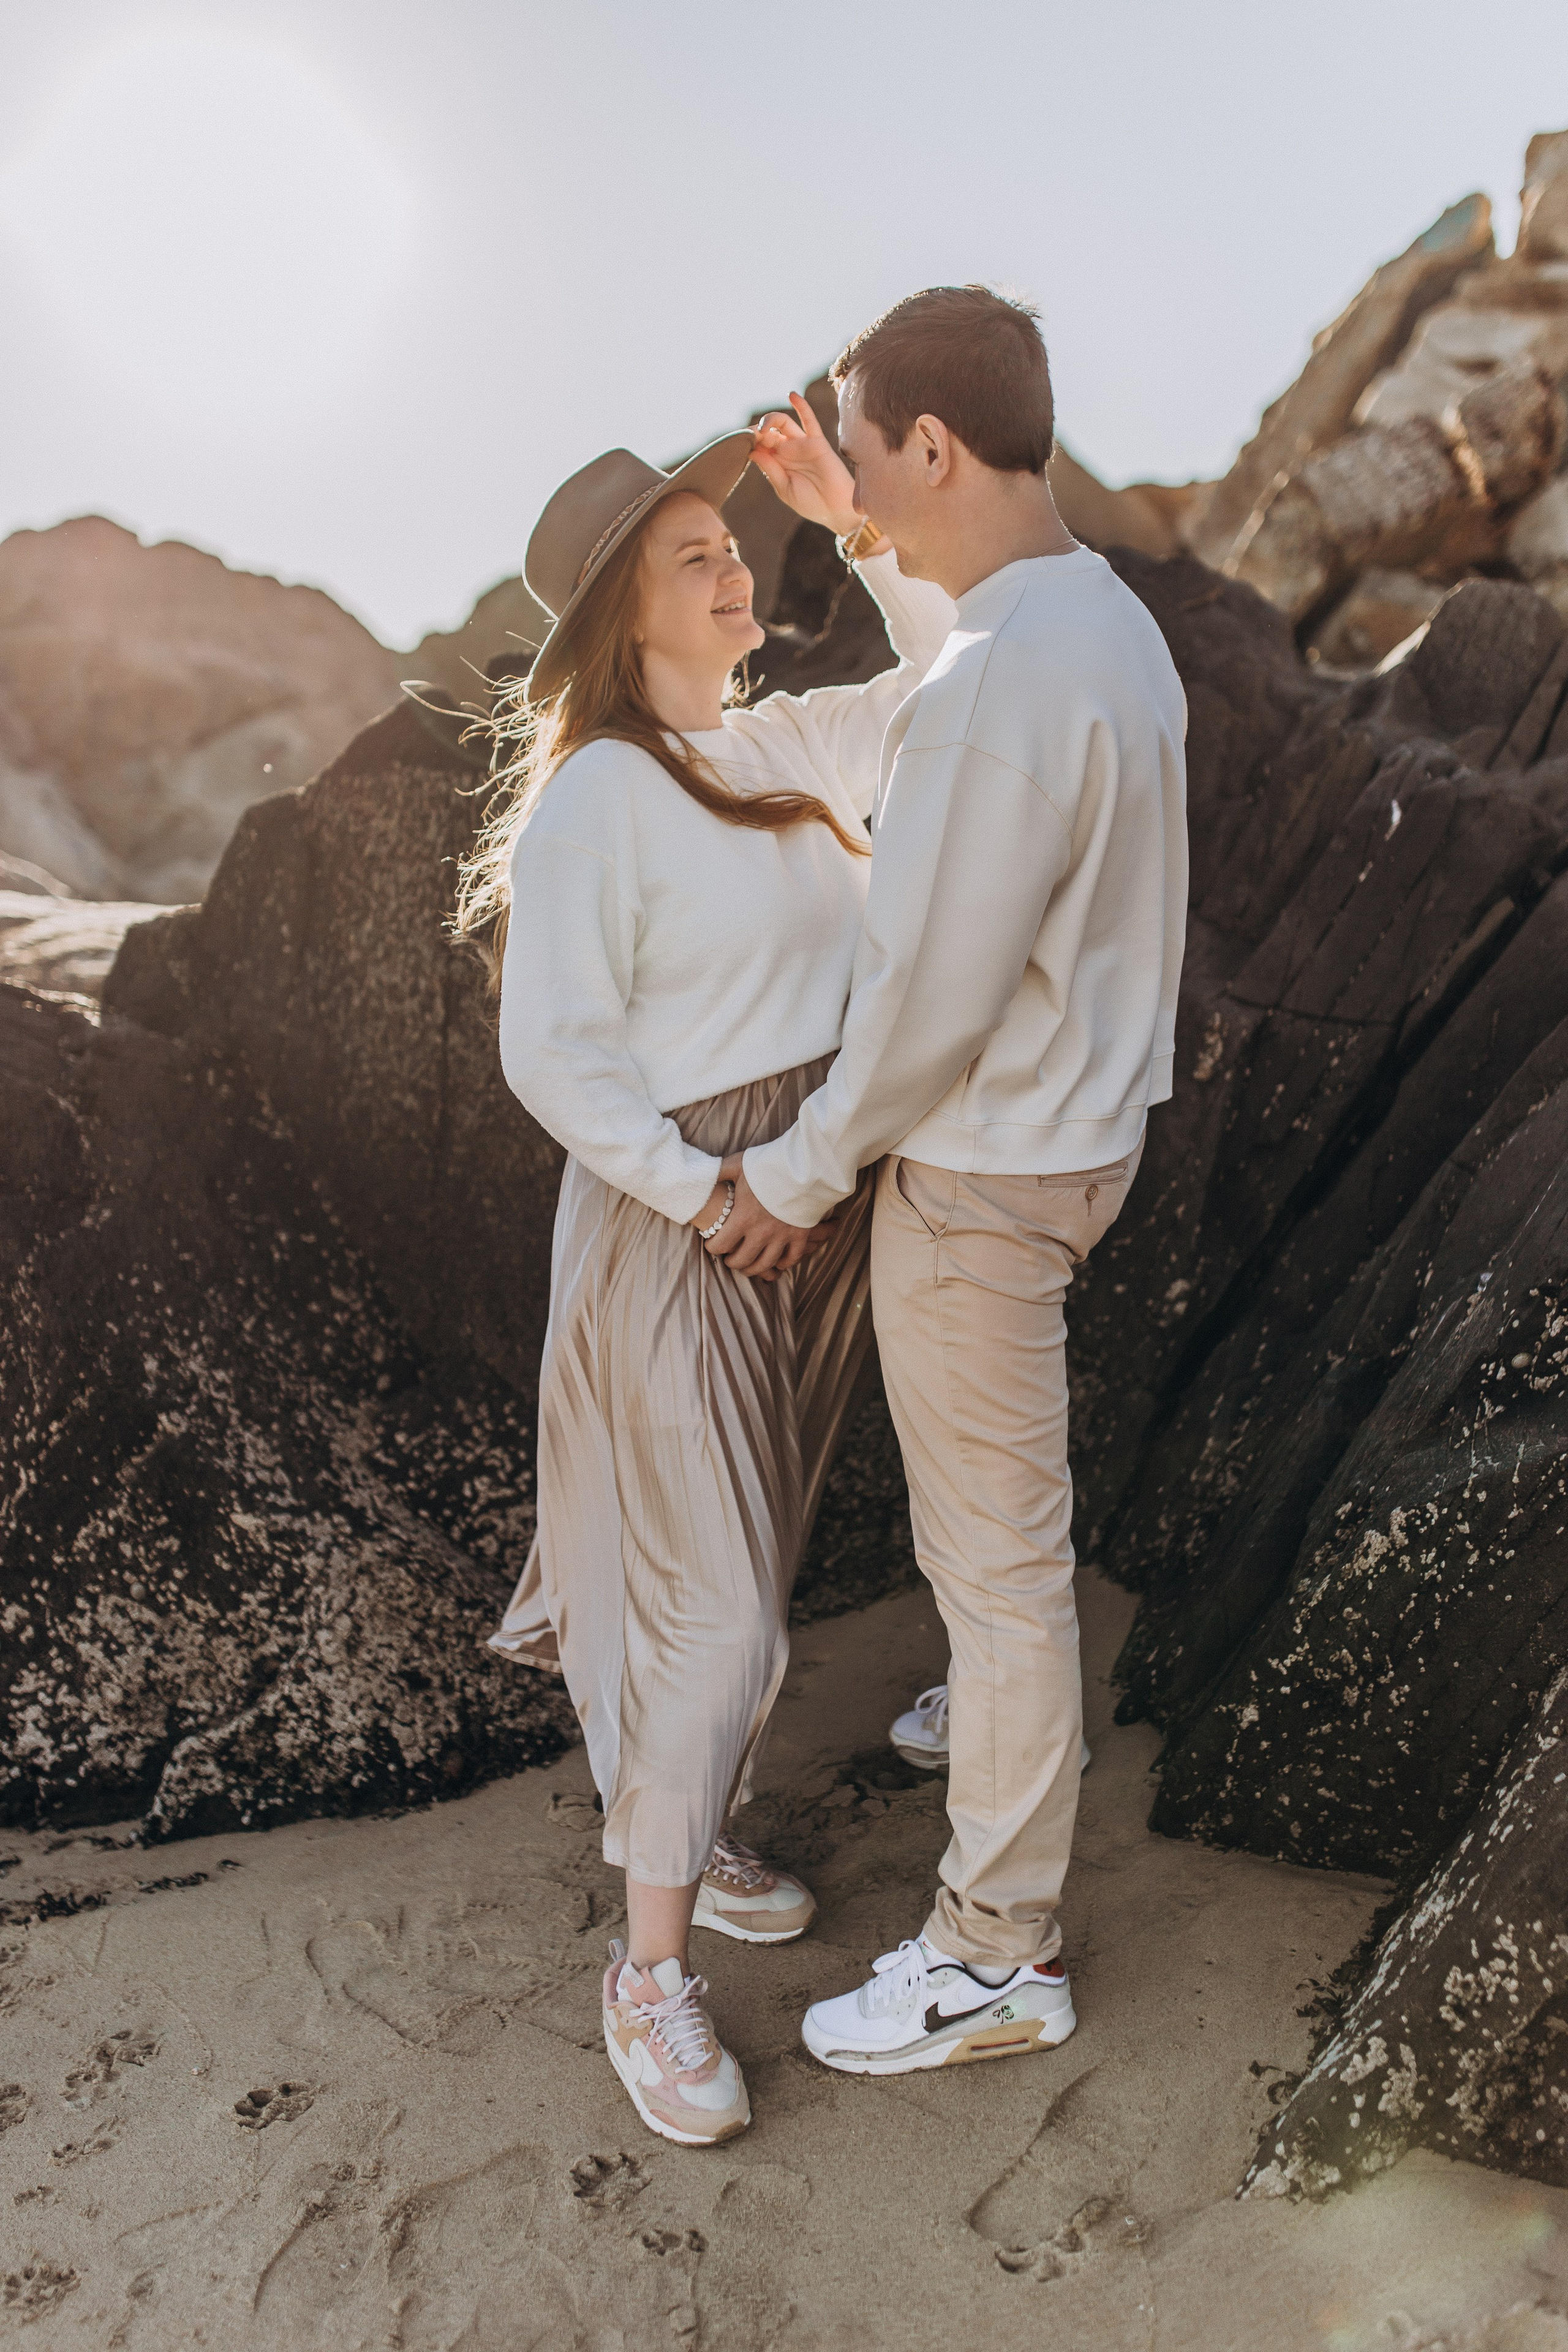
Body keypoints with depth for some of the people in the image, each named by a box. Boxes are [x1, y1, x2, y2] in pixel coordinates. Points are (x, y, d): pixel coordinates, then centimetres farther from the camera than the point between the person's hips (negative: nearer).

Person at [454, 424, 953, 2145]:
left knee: (749, 1553, 20)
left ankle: (671, 1815, 42)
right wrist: (712, 1198, -19)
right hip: (678, 1225, -8)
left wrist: (861, 529, 4)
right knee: (721, 1607, -4)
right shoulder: (595, 792, -15)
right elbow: (553, 1053, -18)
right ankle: (650, 1971, 14)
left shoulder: (784, 747, 8)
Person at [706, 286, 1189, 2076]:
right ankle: (1020, 1721, 52)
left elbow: (935, 990, -24)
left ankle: (998, 1955, 19)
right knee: (1005, 1513, 28)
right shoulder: (1110, 623, 5)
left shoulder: (997, 686, -27)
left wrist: (806, 1169, -11)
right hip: (1078, 1119, 10)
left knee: (993, 1544, 2)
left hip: (983, 1168, -10)